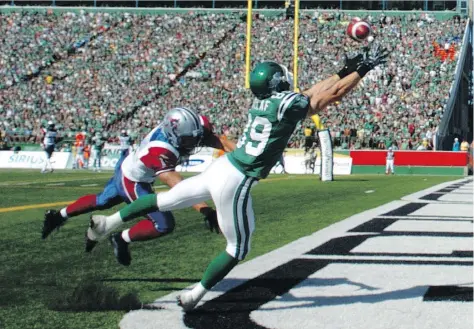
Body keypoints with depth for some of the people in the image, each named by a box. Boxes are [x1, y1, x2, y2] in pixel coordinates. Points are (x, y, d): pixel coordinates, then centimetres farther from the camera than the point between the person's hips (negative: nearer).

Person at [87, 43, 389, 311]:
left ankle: (109, 223, 26)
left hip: (222, 167, 8)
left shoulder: (263, 101, 9)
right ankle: (194, 296, 14)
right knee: (238, 249, 8)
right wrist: (362, 70, 0)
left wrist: (343, 71, 23)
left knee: (167, 199, 22)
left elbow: (313, 93, 20)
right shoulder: (287, 104, -15)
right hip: (235, 182, -8)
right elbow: (333, 94, -10)